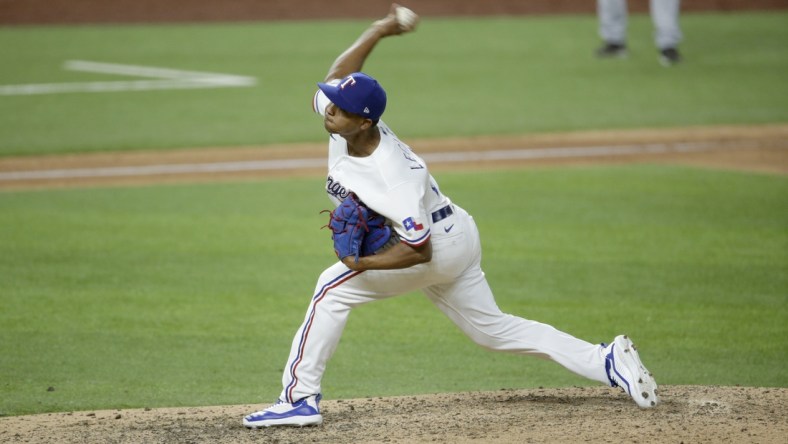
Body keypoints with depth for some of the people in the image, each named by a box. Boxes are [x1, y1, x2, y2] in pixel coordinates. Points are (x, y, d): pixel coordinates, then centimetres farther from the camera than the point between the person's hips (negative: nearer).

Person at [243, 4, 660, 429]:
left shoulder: (394, 178, -36)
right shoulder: (340, 120, -15)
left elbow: (418, 251, -32)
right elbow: (338, 74, 3)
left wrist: (361, 263, -33)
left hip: (439, 248, -10)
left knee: (333, 288, -15)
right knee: (493, 330, 16)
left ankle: (300, 398, -13)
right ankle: (607, 361, 15)